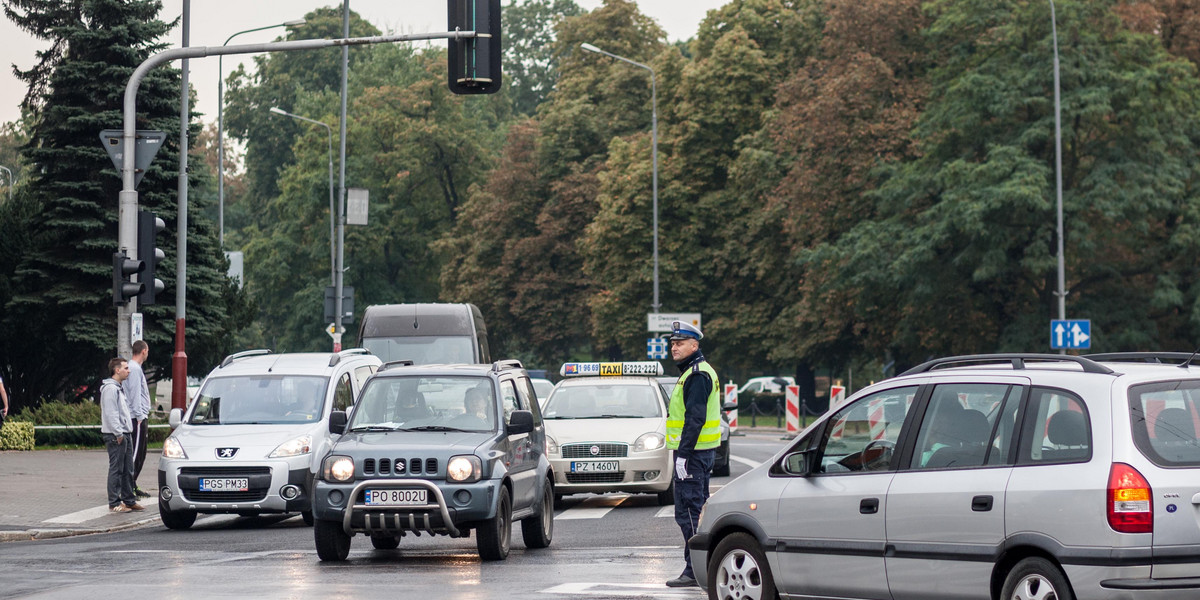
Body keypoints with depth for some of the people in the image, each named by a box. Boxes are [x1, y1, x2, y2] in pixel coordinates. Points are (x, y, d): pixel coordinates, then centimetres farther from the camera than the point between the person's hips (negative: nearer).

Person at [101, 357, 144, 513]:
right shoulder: (110, 388, -12)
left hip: (125, 434, 10)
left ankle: (129, 500, 17)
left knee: (128, 470, 12)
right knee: (116, 469, -7)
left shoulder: (118, 388, 20)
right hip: (115, 436, -10)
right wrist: (118, 433, -21)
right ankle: (114, 503, -4)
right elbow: (110, 413, -19)